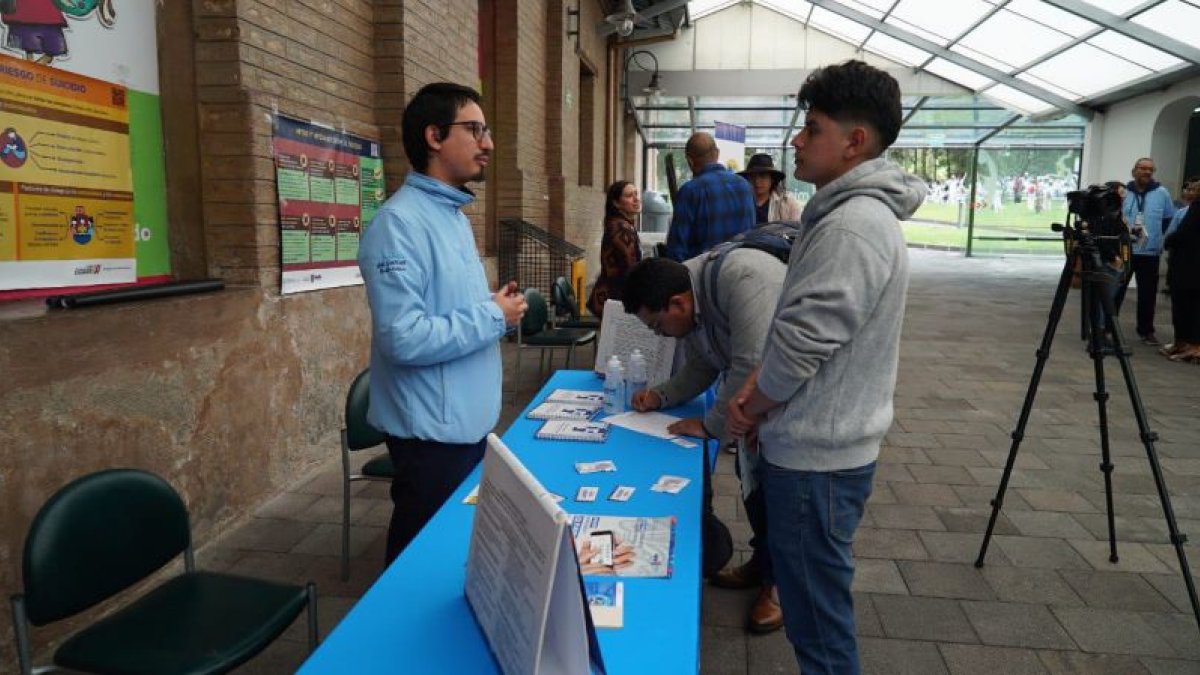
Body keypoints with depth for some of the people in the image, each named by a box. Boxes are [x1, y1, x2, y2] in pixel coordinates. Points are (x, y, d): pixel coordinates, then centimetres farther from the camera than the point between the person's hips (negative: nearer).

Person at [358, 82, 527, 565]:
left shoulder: (454, 214, 9)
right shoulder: (400, 222, -21)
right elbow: (404, 338, -29)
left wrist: (495, 307, -1)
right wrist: (494, 318, -18)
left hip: (469, 420, 9)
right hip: (432, 428, -9)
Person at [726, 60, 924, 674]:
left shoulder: (854, 225, -21)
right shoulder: (847, 213, 12)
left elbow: (801, 343, -24)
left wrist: (748, 411, -7)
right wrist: (753, 391, 5)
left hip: (817, 455, -10)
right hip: (818, 444, 10)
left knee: (818, 617, 5)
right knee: (810, 600, 23)